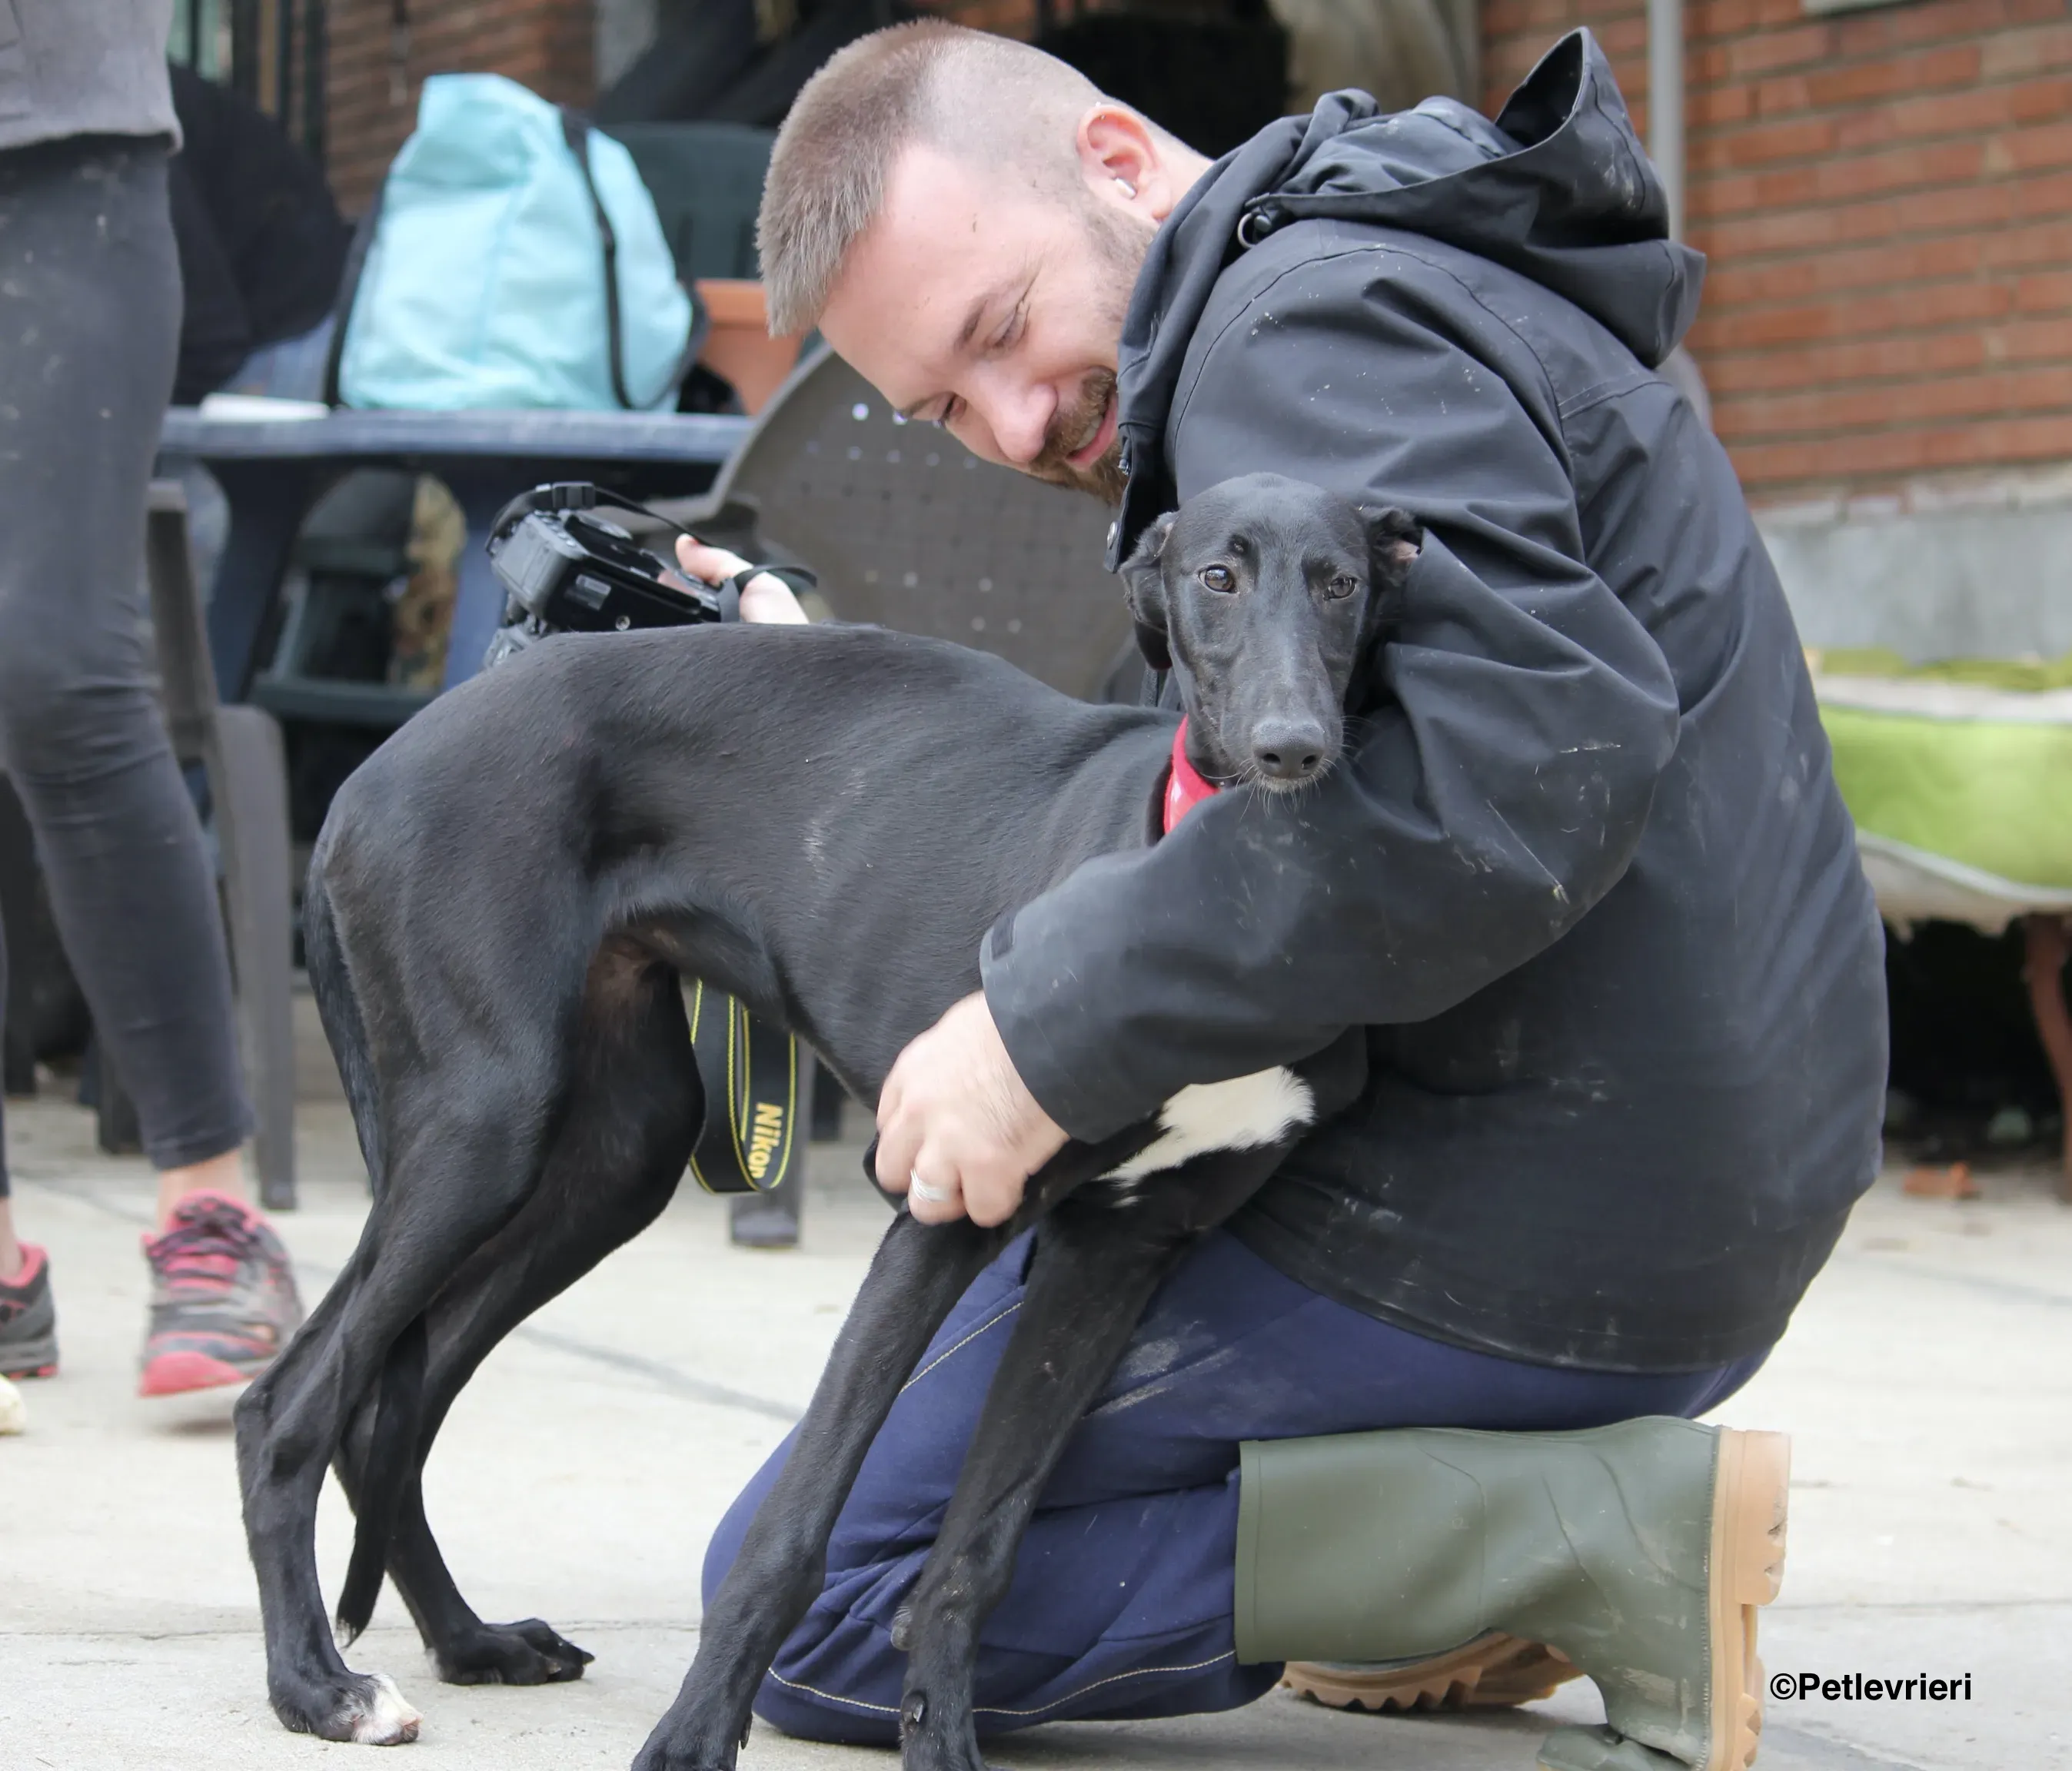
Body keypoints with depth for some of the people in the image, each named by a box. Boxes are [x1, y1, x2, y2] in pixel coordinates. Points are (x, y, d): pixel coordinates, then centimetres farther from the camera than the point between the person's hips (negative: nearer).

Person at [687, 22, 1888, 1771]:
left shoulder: (1310, 324, -16)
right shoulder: (1414, 286, 17)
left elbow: (1527, 755, -31)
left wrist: (1058, 1025, -27)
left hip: (1496, 1236, -11)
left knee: (798, 1600, -1)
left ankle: (1582, 1535, -11)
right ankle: (1480, 1517, 14)